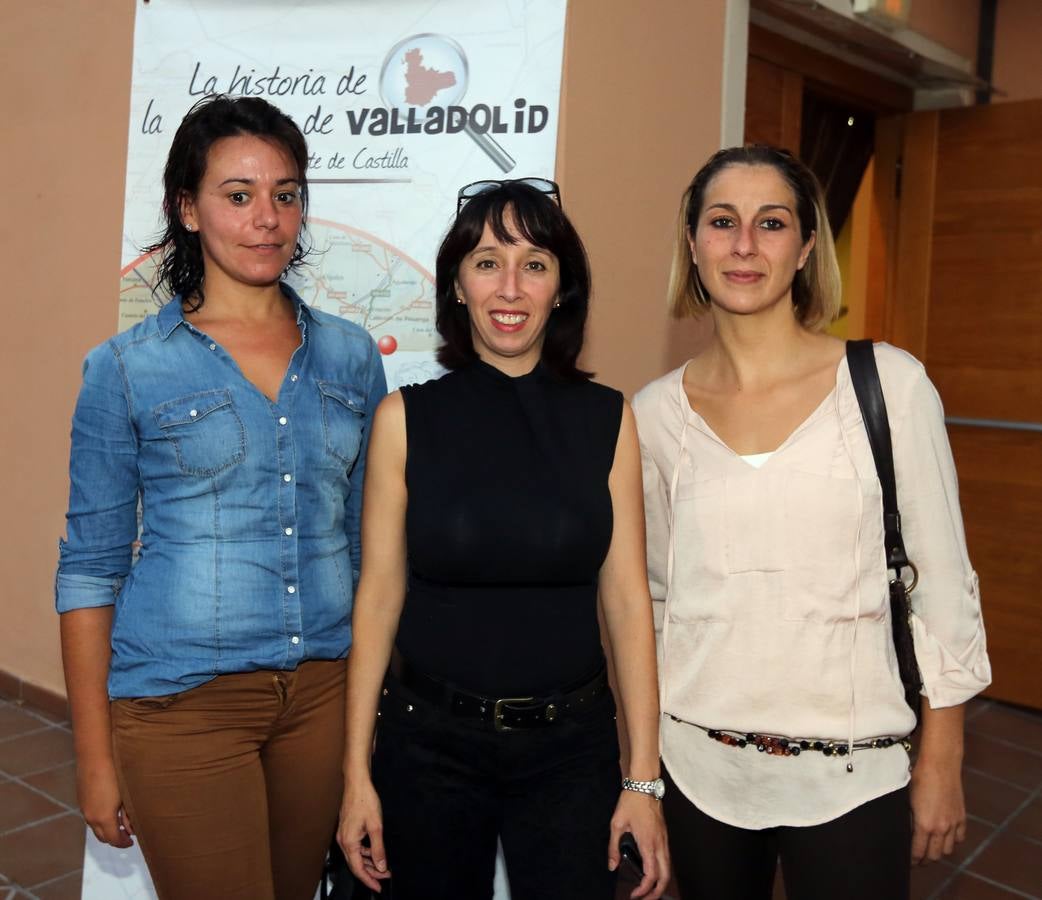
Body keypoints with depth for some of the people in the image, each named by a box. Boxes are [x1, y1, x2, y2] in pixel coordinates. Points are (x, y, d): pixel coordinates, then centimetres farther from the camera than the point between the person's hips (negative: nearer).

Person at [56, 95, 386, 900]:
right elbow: (90, 570, -2)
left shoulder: (350, 355, 4)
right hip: (186, 702, -3)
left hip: (324, 689, 4)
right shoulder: (128, 369, -4)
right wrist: (95, 759, -2)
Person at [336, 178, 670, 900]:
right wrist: (357, 771, -3)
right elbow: (379, 595, -3)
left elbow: (627, 599, -3)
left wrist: (643, 778, -4)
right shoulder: (406, 418, -5)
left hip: (570, 746, 1)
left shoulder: (607, 420, -3)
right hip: (429, 742, 0)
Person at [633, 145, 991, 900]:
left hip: (850, 773, -2)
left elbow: (942, 581, -3)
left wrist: (942, 762, 0)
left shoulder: (892, 383, -9)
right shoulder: (654, 413, -2)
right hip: (696, 766, 2)